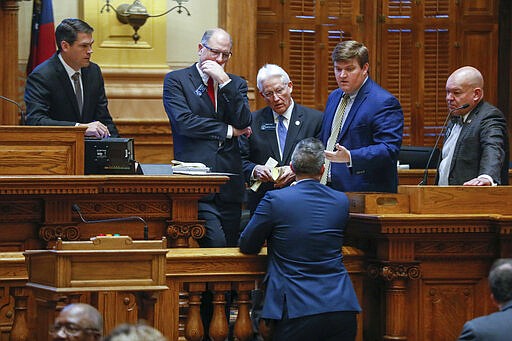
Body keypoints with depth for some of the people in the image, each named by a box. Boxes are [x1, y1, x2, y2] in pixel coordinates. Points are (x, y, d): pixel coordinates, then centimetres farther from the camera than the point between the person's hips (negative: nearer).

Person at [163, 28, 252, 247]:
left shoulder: (236, 84, 17)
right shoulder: (176, 80, 6)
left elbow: (244, 122, 0)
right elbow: (183, 122, -8)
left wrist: (224, 81, -6)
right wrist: (228, 131, -3)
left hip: (229, 181, 4)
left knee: (231, 245, 3)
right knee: (215, 241, -21)